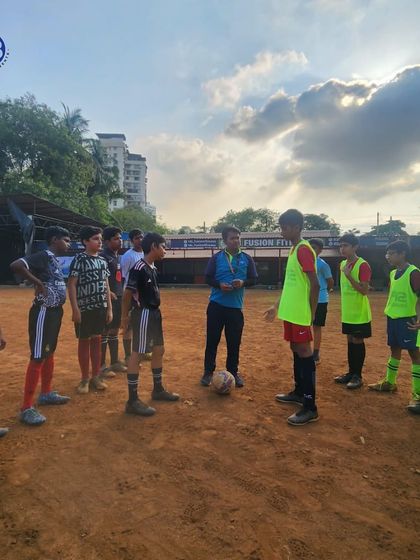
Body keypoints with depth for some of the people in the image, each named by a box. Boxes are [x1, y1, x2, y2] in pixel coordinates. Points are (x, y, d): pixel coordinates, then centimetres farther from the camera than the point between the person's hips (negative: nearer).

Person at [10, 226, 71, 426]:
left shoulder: (55, 259, 12)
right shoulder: (42, 256, -16)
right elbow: (15, 265, -29)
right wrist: (38, 284, -23)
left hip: (55, 311, 10)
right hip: (43, 312, -10)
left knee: (49, 353, 19)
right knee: (38, 357, -6)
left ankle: (46, 394, 34)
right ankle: (26, 408, 2)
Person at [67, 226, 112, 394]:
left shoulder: (102, 260, 9)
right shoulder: (79, 259, -8)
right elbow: (71, 284, -12)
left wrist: (109, 308, 8)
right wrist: (75, 309, -17)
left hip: (101, 307, 5)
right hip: (85, 308, -5)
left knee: (97, 340, 11)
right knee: (84, 341, 5)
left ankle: (96, 377, 22)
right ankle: (85, 379, 17)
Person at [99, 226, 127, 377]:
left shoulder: (118, 257, 16)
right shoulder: (103, 256, -12)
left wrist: (121, 294, 16)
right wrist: (108, 292, -25)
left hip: (118, 298, 9)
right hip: (107, 299, -9)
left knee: (115, 331, 15)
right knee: (104, 331, -2)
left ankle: (115, 362, 26)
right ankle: (102, 366, 7)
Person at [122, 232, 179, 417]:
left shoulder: (153, 268, 10)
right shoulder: (139, 268, -18)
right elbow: (127, 293, -15)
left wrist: (156, 310, 18)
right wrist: (125, 316, -9)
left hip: (155, 313, 10)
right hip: (143, 314, -10)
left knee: (159, 350, 17)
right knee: (138, 354, -5)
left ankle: (158, 389, 33)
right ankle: (133, 401, 3)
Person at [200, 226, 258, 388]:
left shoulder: (247, 258, 5)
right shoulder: (216, 257, 1)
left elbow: (254, 279, 6)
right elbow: (208, 278, 2)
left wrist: (243, 282, -15)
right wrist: (219, 284, -17)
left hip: (236, 306, 1)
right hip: (216, 305, -1)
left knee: (234, 341, 7)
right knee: (212, 339, 5)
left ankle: (233, 371, 23)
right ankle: (208, 371, 18)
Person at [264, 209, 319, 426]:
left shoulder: (304, 249, -14)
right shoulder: (294, 250, 16)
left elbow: (314, 284, -19)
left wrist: (311, 315, -18)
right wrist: (277, 306, 22)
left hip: (300, 313, -10)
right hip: (291, 311, 10)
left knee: (303, 352, -6)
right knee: (296, 349, 17)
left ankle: (310, 407, 1)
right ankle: (299, 392, 32)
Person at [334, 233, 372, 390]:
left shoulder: (363, 265, -15)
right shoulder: (343, 264, 9)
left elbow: (364, 291, -20)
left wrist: (349, 276, -26)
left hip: (359, 312, -7)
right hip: (347, 312, 7)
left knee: (357, 341, 1)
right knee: (350, 340, 13)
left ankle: (357, 376, 12)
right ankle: (351, 372, 24)